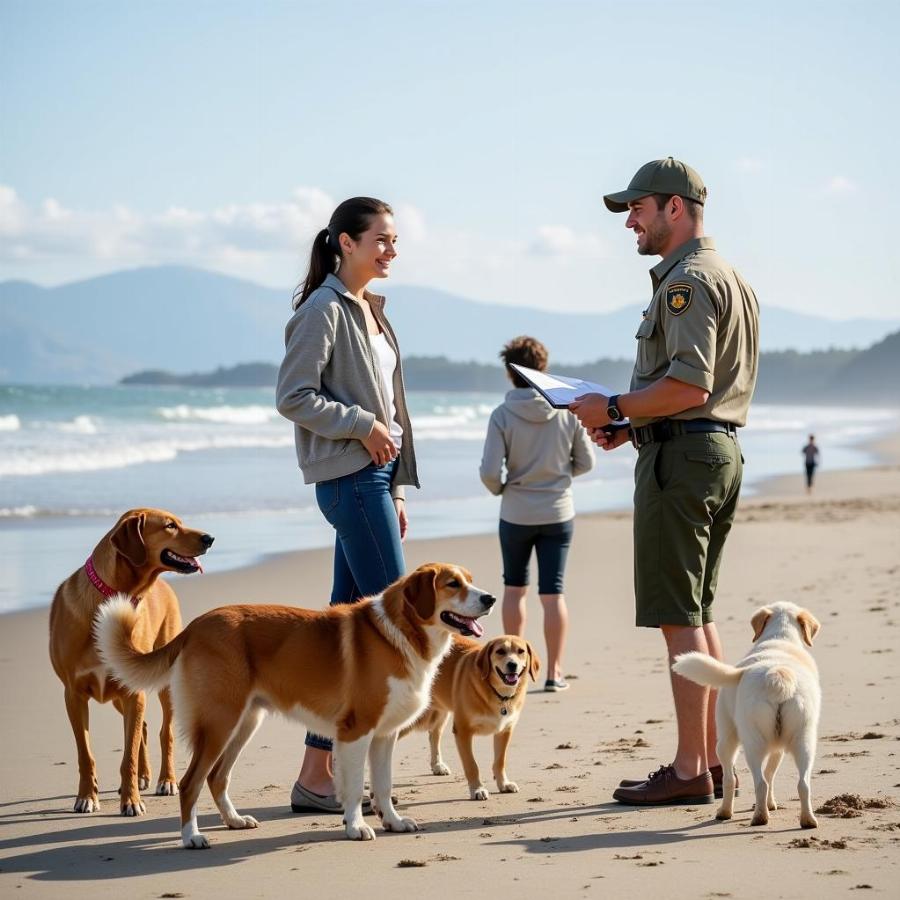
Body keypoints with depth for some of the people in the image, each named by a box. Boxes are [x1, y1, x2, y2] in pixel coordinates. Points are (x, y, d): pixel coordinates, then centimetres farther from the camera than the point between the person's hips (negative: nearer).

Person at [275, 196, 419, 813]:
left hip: (374, 476, 9)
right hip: (348, 477, -9)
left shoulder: (370, 310, 18)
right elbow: (294, 398, -14)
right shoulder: (323, 311, -9)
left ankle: (320, 774, 11)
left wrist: (396, 489, 18)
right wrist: (363, 426, -15)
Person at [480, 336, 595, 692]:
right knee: (553, 592, 4)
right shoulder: (567, 410, -7)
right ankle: (554, 671, 4)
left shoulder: (503, 415, -13)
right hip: (558, 513, 1)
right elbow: (585, 462, 1)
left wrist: (500, 489, 5)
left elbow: (489, 471, -16)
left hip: (516, 515, -1)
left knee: (514, 587, 17)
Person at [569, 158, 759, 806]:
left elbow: (689, 386, -24)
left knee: (679, 619, -7)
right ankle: (711, 760, 16)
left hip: (681, 456, -10)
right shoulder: (733, 279, 20)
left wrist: (614, 409, -13)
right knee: (699, 615, 13)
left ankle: (689, 772, -6)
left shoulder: (686, 281, -13)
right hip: (723, 450, 10)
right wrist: (633, 424, 16)